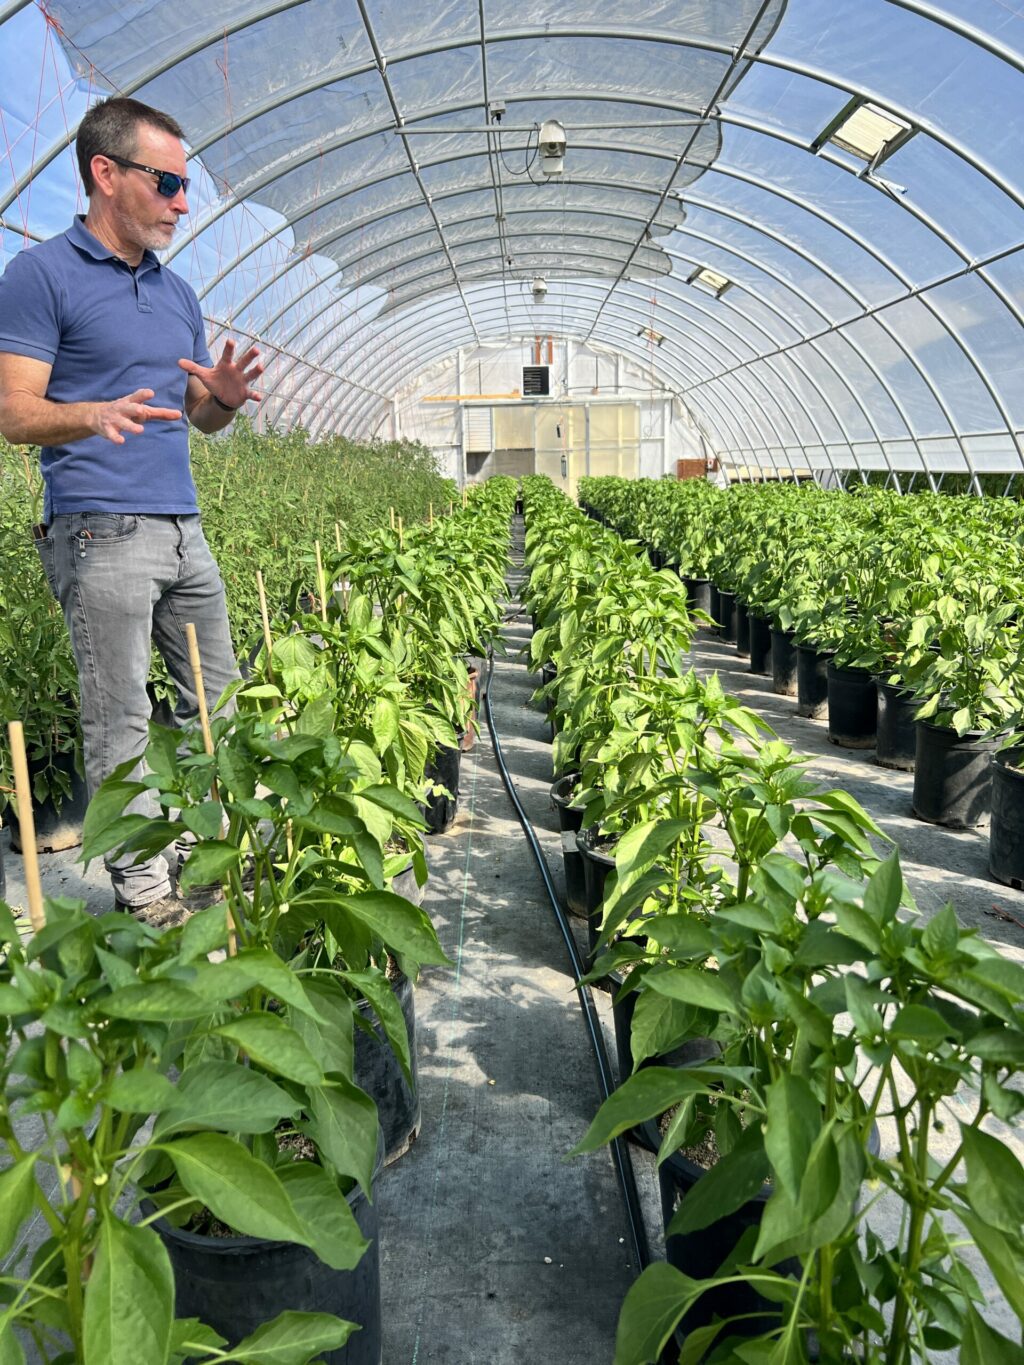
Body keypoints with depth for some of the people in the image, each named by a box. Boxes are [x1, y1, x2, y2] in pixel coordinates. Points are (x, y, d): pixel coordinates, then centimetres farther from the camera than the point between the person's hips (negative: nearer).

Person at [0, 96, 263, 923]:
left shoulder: (178, 293, 18)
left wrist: (227, 398, -3)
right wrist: (98, 413, -29)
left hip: (184, 528, 8)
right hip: (101, 533, -7)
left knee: (219, 700, 11)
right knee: (121, 718, -3)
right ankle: (142, 888, 7)